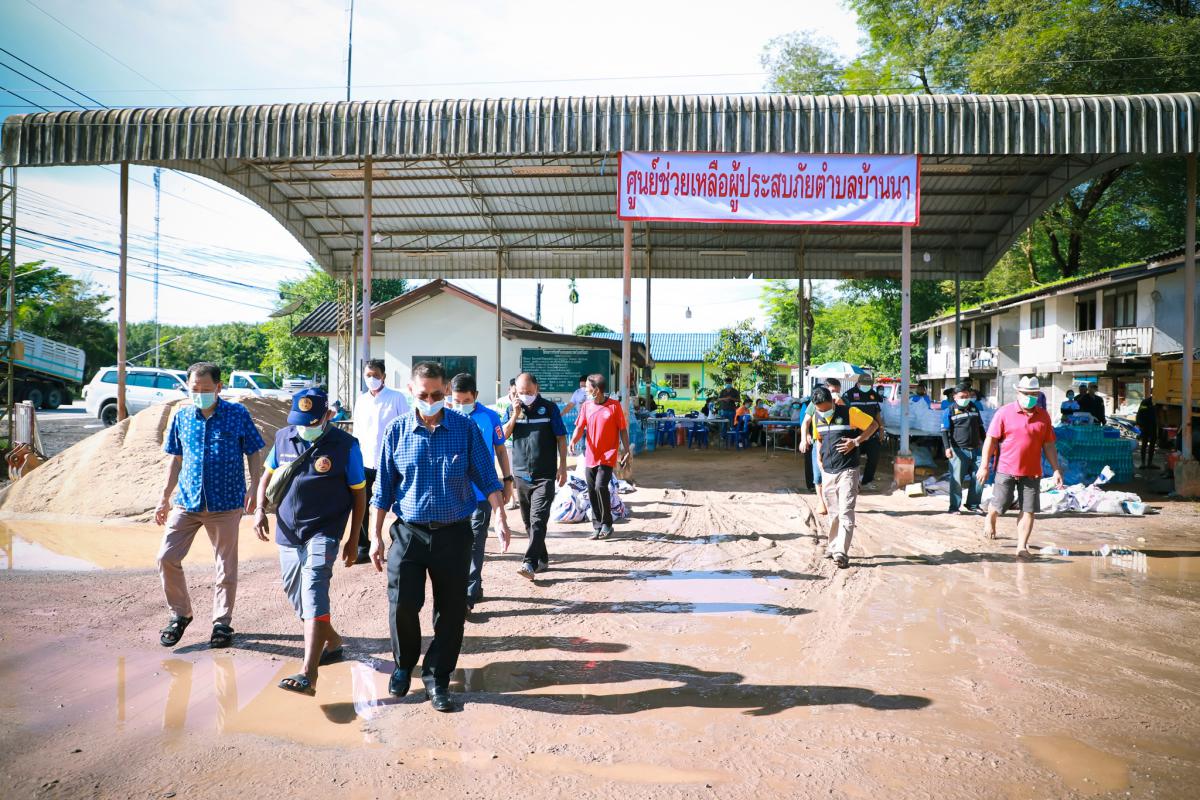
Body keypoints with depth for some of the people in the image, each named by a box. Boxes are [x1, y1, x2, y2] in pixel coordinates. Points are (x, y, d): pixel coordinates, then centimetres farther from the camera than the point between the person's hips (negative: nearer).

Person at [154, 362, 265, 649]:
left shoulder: (238, 414, -4)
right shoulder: (181, 417, 6)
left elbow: (254, 453, 1)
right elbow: (176, 460, 13)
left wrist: (254, 488, -9)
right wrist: (165, 498, 11)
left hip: (226, 502, -3)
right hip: (186, 500, 3)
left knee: (226, 564, 5)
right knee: (166, 557, -2)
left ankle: (222, 622, 20)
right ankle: (180, 614, 20)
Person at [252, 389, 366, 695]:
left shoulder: (346, 445, -10)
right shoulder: (283, 437, 2)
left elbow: (359, 494, -5)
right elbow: (268, 475, 15)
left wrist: (353, 540, -5)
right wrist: (260, 509, -3)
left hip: (323, 533, -6)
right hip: (287, 533, 6)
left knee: (313, 596, -17)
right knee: (296, 596, 15)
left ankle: (308, 674, -20)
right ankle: (332, 641, 38)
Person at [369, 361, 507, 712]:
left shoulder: (466, 428, -3)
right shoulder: (397, 430, -1)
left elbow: (486, 477, 0)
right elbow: (383, 486, 4)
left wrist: (500, 517, -13)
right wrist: (376, 535, 3)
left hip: (454, 534, 0)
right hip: (409, 533, 0)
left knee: (451, 611, 6)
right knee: (402, 604, -3)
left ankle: (437, 677, 25)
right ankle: (404, 665, 26)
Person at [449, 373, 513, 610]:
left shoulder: (490, 417, -5)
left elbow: (500, 449, 6)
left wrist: (508, 479, 7)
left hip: (481, 491, -3)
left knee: (475, 543, -4)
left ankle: (468, 596, -3)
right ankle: (474, 587, 29)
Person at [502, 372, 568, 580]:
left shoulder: (549, 408, -1)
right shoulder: (512, 409, 7)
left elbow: (561, 438, 1)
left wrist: (562, 467, -3)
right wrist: (516, 414, -11)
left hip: (545, 475, -4)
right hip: (521, 474, 4)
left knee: (538, 520, -13)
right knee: (528, 522, 11)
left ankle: (530, 563, -16)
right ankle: (542, 559, 24)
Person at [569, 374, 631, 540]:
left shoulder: (614, 406, -6)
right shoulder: (587, 406, 6)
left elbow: (623, 430, -1)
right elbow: (580, 428, 3)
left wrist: (626, 450, -3)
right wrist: (573, 441, -16)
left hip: (607, 456, -5)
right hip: (590, 456, 5)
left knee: (601, 487, -17)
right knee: (592, 491, 6)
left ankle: (607, 524, 0)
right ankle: (597, 526, 18)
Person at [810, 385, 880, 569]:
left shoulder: (849, 413, -11)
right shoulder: (817, 417, 6)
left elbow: (874, 424, -5)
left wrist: (856, 441, -14)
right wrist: (819, 458, 8)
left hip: (847, 471, -5)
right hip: (827, 472, 5)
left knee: (846, 512, -10)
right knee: (834, 513, 14)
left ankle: (841, 553, -13)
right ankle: (833, 547, 24)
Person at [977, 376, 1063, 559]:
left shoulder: (1043, 416, 6)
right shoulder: (1004, 412, -4)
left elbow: (1049, 445, 11)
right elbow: (990, 440, -3)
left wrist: (1056, 470, 5)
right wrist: (984, 466, -5)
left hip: (1032, 472, 3)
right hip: (1006, 469, -2)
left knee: (1028, 510, 0)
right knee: (999, 505, 4)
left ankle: (1021, 547, 6)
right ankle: (990, 520, 38)